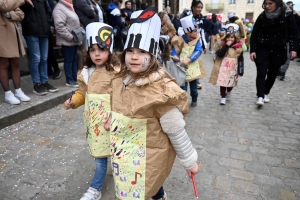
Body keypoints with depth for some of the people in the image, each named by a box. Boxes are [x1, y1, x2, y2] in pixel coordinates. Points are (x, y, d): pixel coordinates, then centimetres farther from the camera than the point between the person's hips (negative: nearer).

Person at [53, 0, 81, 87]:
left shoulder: (70, 7, 21)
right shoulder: (59, 8, -11)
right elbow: (59, 26, -21)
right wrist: (71, 37, -20)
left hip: (74, 41, 9)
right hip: (67, 41, -9)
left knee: (75, 60, 12)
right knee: (69, 60, -3)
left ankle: (75, 78, 20)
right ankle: (69, 80, 5)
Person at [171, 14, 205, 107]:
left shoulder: (197, 39, -5)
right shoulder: (180, 40, -11)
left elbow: (198, 51, -17)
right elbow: (174, 51, -9)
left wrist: (188, 59, -31)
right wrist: (175, 56, -33)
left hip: (193, 67, 3)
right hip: (182, 68, -2)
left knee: (194, 87, 17)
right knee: (183, 88, -3)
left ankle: (194, 100, 41)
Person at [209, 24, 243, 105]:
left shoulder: (238, 47, 0)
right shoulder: (222, 45, -1)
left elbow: (240, 60, 2)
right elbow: (219, 54, -18)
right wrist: (226, 46, -20)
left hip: (233, 69, 1)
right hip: (223, 68, -1)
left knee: (231, 83, 11)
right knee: (222, 83, -1)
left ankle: (229, 91, 45)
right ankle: (223, 97, 15)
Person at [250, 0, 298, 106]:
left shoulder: (287, 15, -8)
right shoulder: (262, 17, -8)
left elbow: (293, 33, -2)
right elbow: (254, 34, -5)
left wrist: (293, 48, -9)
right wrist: (252, 50, -11)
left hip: (278, 51, 1)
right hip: (262, 50, -1)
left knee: (272, 74, 9)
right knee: (261, 73, -10)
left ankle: (266, 93, 26)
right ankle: (260, 97, -5)